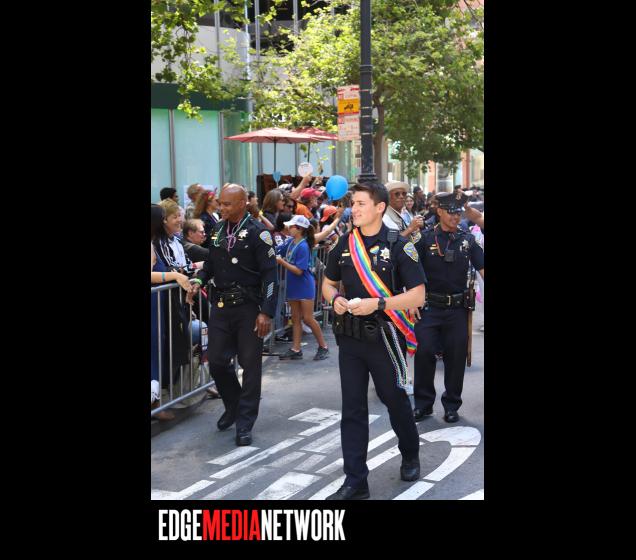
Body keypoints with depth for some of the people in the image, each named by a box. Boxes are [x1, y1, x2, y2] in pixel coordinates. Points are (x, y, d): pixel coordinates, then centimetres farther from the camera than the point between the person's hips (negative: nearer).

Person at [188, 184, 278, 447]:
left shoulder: (257, 232, -10)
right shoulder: (218, 228, 8)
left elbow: (270, 275, -12)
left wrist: (266, 312, -17)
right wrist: (199, 280, -1)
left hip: (248, 307, -5)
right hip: (221, 305, 6)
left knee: (250, 366, 3)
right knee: (215, 361, 8)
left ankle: (244, 423, 15)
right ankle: (233, 406, 33)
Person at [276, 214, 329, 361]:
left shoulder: (303, 247, -19)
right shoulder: (291, 243, 2)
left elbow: (299, 271, -21)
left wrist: (282, 262, -22)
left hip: (305, 286, -8)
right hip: (293, 286, 8)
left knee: (307, 318, -2)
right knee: (295, 318, 9)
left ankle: (323, 347, 12)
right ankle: (295, 350, 14)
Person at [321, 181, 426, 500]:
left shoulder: (398, 246, -9)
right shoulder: (345, 244, 5)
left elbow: (417, 295, -12)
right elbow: (328, 283, 16)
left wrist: (378, 304, -23)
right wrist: (335, 299, -7)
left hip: (384, 337, -4)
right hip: (350, 337, 4)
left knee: (394, 399, 13)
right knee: (352, 408, 4)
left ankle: (410, 455, 40)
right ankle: (355, 482, 11)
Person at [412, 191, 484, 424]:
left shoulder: (468, 239, 4)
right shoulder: (425, 238, -1)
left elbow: (481, 268, -1)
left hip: (457, 308, 2)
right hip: (430, 306, -2)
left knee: (456, 356, 6)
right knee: (424, 353, -4)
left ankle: (452, 405, 21)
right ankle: (423, 403, 13)